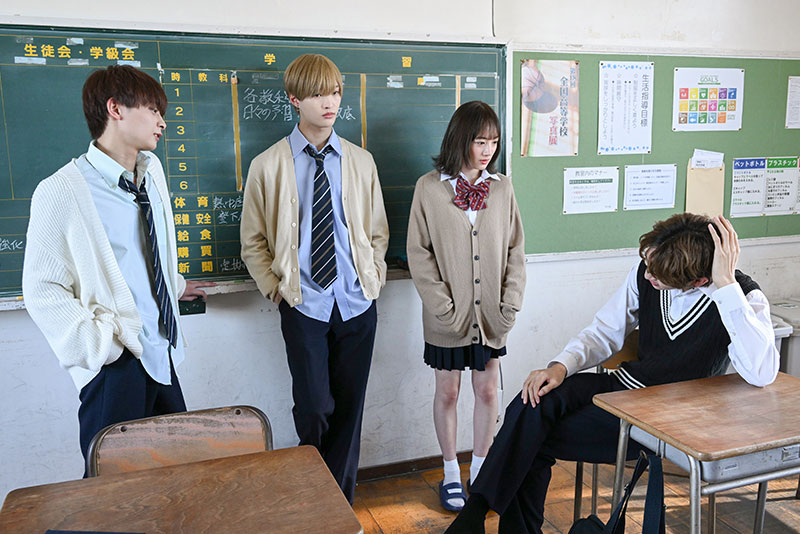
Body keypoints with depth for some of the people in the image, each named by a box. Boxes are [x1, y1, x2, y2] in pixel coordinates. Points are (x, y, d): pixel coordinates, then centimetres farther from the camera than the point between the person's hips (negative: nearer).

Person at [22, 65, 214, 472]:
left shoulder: (151, 170, 6)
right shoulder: (62, 192, -15)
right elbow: (43, 291, -13)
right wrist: (99, 347, -18)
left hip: (161, 354, 7)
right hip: (117, 364, -7)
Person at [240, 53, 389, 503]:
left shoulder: (362, 162, 7)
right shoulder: (268, 166, -1)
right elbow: (253, 242, 5)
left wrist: (374, 277, 2)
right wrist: (277, 289, -4)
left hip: (357, 302, 3)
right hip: (304, 305, -2)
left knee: (350, 407, 10)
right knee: (314, 409, 0)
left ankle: (342, 502, 29)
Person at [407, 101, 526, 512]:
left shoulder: (502, 188, 1)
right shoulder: (430, 188, -7)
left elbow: (515, 251, 5)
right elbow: (419, 254, -7)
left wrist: (510, 305, -3)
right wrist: (444, 307, -12)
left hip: (491, 315, 3)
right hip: (448, 318, -2)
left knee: (487, 391, 12)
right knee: (447, 392, 11)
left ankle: (480, 467, 32)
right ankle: (451, 472, 30)